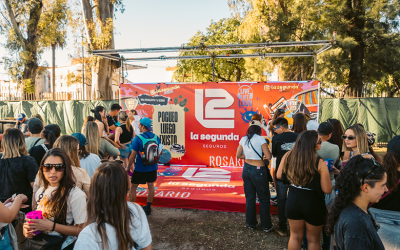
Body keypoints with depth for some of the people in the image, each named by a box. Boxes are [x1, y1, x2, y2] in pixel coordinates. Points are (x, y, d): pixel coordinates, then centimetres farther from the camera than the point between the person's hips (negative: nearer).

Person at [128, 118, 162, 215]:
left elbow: (133, 155, -14)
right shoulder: (156, 138, -1)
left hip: (140, 168, -5)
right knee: (151, 186, 15)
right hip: (152, 167, 5)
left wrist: (128, 167, -3)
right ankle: (148, 207, 23)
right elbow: (159, 153, 7)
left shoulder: (138, 138, -16)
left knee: (133, 187, 10)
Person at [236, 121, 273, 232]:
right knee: (264, 199, 9)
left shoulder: (243, 139, 2)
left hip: (246, 169, 6)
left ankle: (251, 223, 28)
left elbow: (238, 155, 9)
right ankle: (266, 226, 20)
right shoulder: (260, 139, -14)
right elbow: (268, 157, -15)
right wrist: (268, 149, 5)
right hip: (258, 171, -5)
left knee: (249, 197, 17)